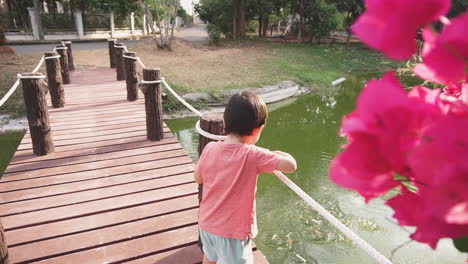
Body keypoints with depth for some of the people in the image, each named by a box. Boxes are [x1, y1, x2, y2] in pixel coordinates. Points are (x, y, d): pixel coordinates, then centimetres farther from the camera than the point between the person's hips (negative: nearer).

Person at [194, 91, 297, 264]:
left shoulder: (210, 149, -10)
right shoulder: (253, 155, -25)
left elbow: (198, 178, 4)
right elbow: (291, 165, -24)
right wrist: (275, 154, -5)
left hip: (207, 223, 5)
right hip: (233, 231, -5)